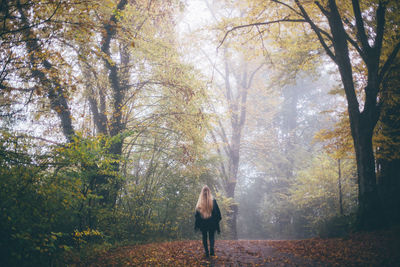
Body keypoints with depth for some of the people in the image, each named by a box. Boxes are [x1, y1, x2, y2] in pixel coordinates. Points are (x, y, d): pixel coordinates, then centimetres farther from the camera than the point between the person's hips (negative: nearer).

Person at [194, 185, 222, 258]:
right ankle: (211, 249, -15)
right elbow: (218, 213, -2)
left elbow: (197, 215, -4)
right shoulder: (213, 201, -5)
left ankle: (206, 252, 6)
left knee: (204, 237, 12)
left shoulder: (199, 203, -5)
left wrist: (196, 225, 2)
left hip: (202, 224, 0)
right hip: (212, 223, 0)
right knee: (211, 236, 10)